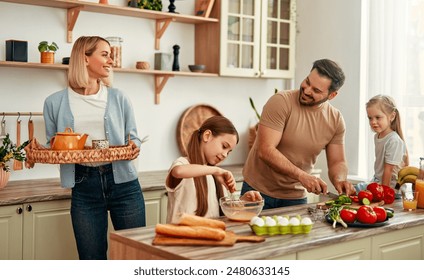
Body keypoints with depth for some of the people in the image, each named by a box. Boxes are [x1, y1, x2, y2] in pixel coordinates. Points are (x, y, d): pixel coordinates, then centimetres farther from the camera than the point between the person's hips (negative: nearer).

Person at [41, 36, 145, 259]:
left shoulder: (118, 98, 6)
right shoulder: (55, 103, 3)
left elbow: (133, 138, 11)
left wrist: (134, 147, -11)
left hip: (123, 183, 1)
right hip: (84, 186, -1)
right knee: (91, 259, 6)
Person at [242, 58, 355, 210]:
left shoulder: (336, 120, -3)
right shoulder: (281, 101, -18)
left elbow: (337, 162, 4)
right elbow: (265, 151, -24)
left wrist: (339, 180, -20)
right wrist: (302, 175, -32)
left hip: (296, 197, 4)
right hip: (259, 191, -3)